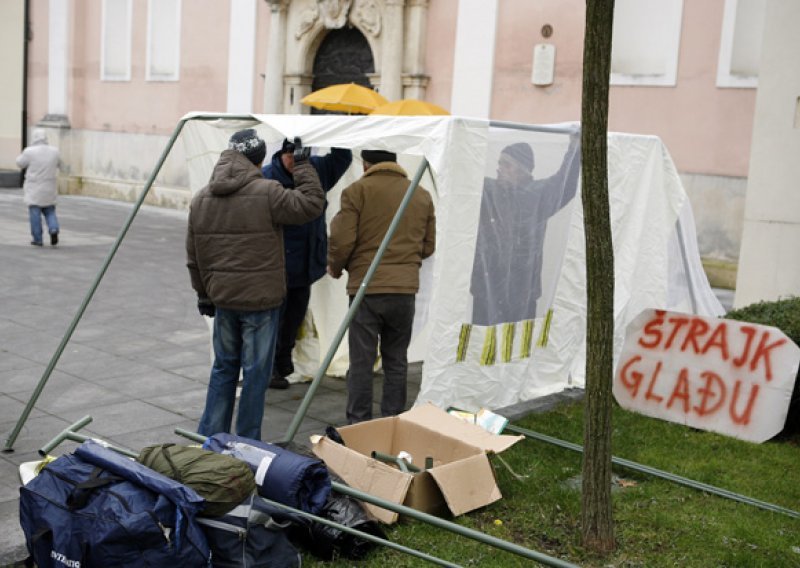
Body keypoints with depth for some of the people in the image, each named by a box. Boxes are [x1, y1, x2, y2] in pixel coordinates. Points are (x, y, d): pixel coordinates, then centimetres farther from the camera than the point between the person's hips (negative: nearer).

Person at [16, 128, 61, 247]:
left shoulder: (30, 151, -13)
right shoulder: (54, 151, -1)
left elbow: (20, 163, 2)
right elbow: (59, 164, 14)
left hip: (34, 189, -3)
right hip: (49, 188, 3)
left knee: (35, 212, 3)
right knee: (49, 211, 15)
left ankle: (37, 239, 4)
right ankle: (54, 229, -9)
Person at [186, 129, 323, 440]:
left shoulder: (200, 199, 5)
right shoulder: (267, 193, -15)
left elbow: (193, 256, 10)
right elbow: (312, 203, -7)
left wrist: (204, 293, 19)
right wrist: (302, 165, 3)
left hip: (222, 297, 6)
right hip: (260, 298, -5)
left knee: (224, 367, 19)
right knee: (255, 371, 5)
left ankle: (209, 437, 23)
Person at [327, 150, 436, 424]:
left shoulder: (357, 191, -6)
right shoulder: (422, 196, 9)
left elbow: (341, 242, -9)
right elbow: (428, 246, 12)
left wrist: (335, 268, 11)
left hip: (366, 288, -4)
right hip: (406, 288, 4)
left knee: (361, 362, 3)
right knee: (396, 362, 13)